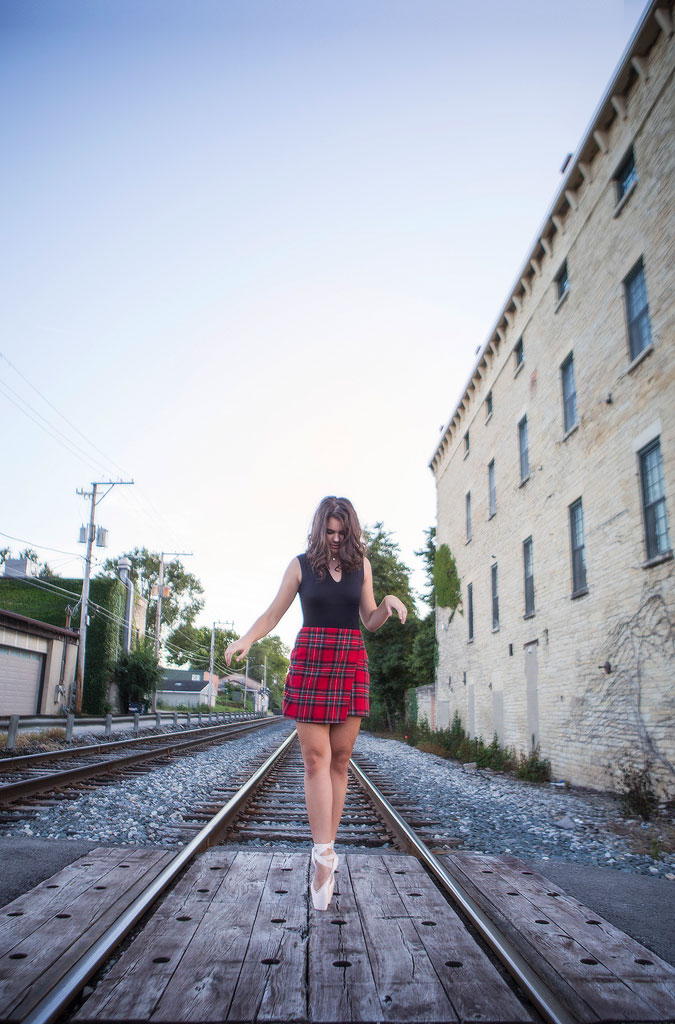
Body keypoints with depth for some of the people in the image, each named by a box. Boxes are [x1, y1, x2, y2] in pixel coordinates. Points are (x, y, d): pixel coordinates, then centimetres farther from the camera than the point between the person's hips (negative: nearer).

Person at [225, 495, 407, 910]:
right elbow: (273, 614, 4)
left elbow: (370, 621, 13)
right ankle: (325, 856, -3)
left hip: (352, 663, 2)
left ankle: (326, 852, 14)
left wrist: (388, 605, -8)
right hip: (310, 661, -2)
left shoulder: (361, 565, 8)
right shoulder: (301, 565, 3)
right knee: (316, 759, -6)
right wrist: (246, 640, -13)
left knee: (339, 760, 4)